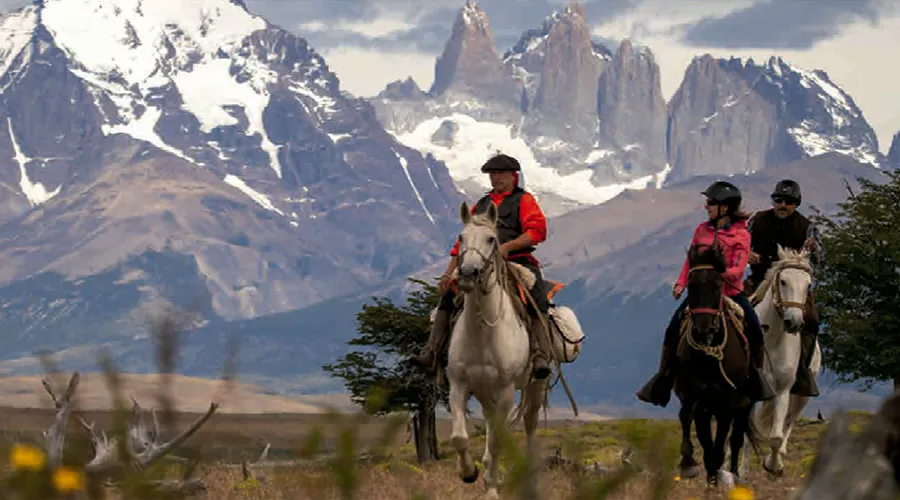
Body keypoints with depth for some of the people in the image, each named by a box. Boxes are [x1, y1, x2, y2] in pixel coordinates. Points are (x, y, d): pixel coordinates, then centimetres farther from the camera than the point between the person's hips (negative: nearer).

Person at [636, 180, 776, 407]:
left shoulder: (741, 235, -5)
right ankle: (663, 376, 2)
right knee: (674, 327, -11)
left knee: (754, 328, -19)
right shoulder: (702, 230, 7)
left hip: (730, 290, -3)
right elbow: (690, 260, 10)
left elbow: (738, 269, -12)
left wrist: (722, 274, -30)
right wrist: (681, 283, -4)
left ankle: (757, 374, 2)